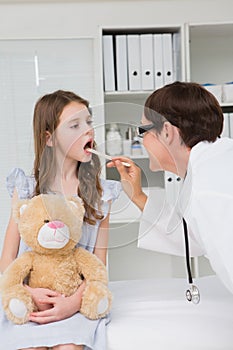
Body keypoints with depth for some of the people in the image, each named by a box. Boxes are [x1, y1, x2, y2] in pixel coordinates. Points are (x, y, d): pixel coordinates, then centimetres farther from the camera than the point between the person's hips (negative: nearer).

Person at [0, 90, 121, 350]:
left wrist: (74, 301, -15)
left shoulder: (99, 192, 5)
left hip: (75, 300, 0)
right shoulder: (27, 189, 5)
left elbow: (99, 265, 2)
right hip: (29, 299, 0)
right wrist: (26, 292, -14)